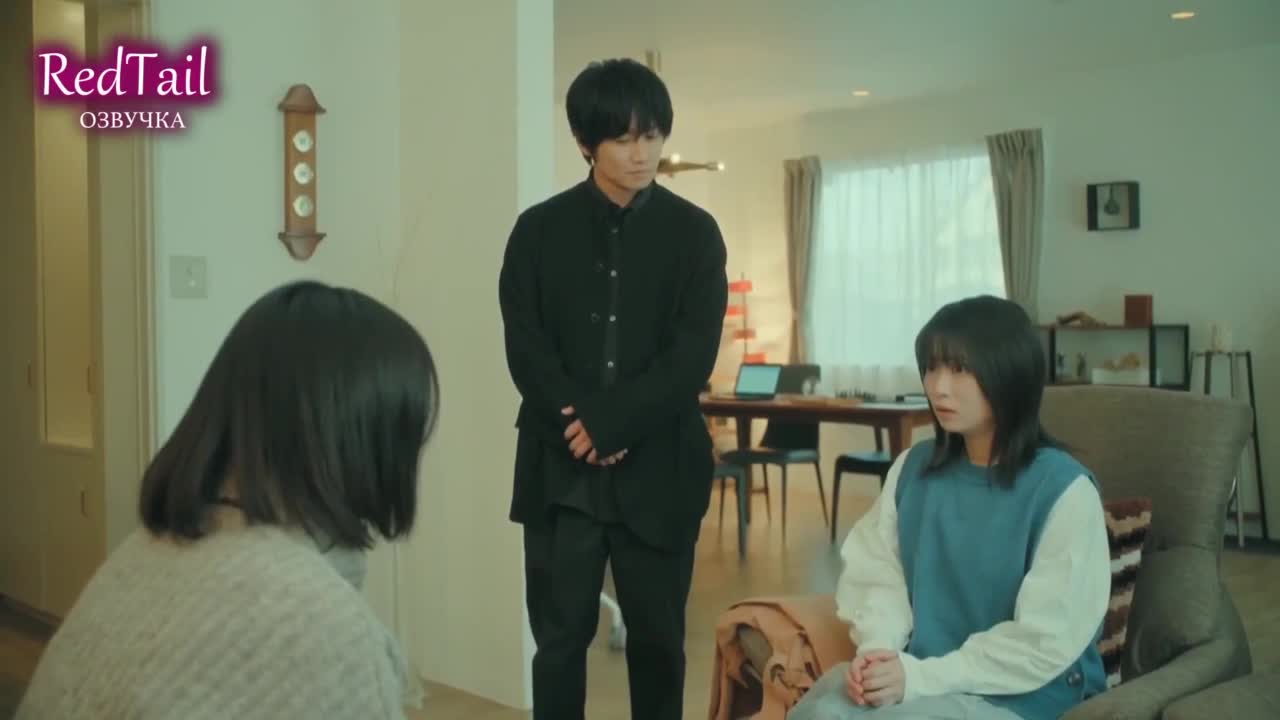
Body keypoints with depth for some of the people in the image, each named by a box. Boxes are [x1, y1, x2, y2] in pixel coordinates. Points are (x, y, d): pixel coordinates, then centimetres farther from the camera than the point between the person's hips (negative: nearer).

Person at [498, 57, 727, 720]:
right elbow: (524, 347, -1)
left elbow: (694, 355, -6)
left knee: (657, 638, 10)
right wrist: (578, 426, -14)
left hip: (657, 469, 0)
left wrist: (609, 423, -14)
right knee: (559, 639, 6)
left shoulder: (694, 232, 3)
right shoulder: (539, 229, 5)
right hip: (561, 469, 1)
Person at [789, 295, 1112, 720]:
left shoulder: (1063, 489, -12)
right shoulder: (913, 467, 7)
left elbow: (1046, 641, -15)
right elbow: (875, 571, 4)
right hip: (920, 671, 4)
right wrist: (877, 649, -16)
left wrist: (921, 676, -20)